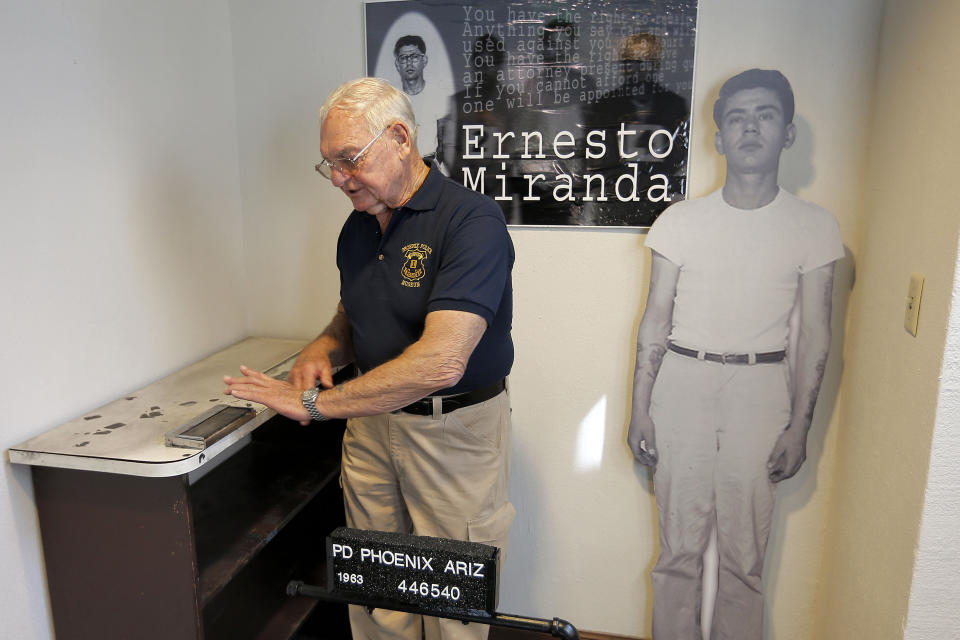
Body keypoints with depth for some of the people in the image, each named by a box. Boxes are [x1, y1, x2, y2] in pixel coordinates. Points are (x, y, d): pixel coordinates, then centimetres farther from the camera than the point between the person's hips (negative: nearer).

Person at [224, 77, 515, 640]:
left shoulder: (471, 220, -20)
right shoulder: (357, 226, 7)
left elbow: (440, 362, -29)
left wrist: (314, 402, -23)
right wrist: (323, 351, -3)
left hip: (455, 430, -6)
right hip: (371, 424, 6)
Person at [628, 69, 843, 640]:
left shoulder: (815, 227, 1)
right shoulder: (680, 221, 1)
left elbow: (813, 335, 3)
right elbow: (656, 321, 3)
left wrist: (799, 427, 2)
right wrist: (640, 410, 1)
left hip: (762, 388, 0)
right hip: (682, 382, 1)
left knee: (745, 553, 7)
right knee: (679, 544, 8)